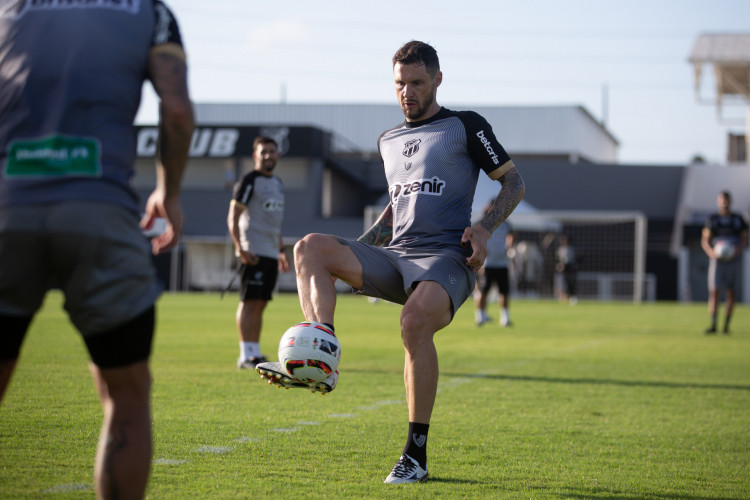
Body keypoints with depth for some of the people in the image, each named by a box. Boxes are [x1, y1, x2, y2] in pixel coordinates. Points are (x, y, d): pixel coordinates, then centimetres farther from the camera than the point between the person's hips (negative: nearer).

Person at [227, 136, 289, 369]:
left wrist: (281, 250, 22)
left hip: (271, 253, 8)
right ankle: (246, 356, -9)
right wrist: (240, 248, -19)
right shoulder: (248, 181, -6)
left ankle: (255, 353, 14)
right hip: (253, 252, -8)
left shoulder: (277, 183, 19)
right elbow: (233, 217, -10)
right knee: (249, 302, -9)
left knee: (260, 304, 10)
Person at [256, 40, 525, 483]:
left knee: (415, 320, -36)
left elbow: (514, 182, 7)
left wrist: (484, 228, -10)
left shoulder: (465, 126, 6)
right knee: (310, 247, -16)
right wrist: (356, 251, 21)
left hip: (446, 257, -6)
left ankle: (417, 455, -25)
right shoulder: (390, 141, 23)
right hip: (394, 257, 6)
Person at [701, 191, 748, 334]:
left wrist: (737, 251, -16)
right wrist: (711, 252, -18)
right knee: (714, 292, -12)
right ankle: (713, 324, -16)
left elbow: (745, 242, 5)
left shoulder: (738, 219, 7)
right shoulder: (712, 219, 5)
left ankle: (726, 326, 10)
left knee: (731, 294, 3)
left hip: (733, 261, 1)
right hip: (717, 261, -1)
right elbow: (704, 241, 3)